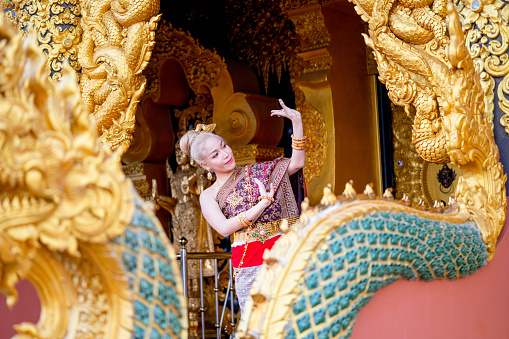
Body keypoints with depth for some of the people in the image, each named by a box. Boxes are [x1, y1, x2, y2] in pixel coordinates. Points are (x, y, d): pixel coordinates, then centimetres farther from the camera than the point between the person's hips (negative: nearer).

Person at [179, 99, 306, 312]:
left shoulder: (256, 172, 17)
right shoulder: (208, 196, 11)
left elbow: (297, 162, 7)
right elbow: (223, 228, -7)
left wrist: (296, 121, -1)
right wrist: (263, 203, -10)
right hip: (248, 264, -1)